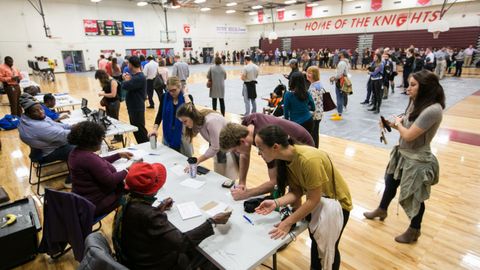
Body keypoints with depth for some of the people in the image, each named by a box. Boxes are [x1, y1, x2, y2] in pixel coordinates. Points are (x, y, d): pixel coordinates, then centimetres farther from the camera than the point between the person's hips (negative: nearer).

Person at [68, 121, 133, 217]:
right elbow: (110, 180, -27)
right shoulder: (88, 158, -30)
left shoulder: (76, 152, 1)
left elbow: (99, 162, 17)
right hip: (95, 204, -9)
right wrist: (127, 171, -14)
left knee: (121, 183, 17)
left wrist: (119, 155, 18)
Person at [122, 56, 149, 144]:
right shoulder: (135, 76, 11)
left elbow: (125, 86, -27)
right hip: (133, 107, 10)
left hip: (137, 108, -10)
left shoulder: (140, 78, -22)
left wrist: (126, 80, -6)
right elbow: (129, 86, 12)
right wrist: (127, 79, -3)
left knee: (140, 131, -3)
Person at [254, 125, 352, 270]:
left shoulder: (309, 160, -40)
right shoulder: (285, 158, -17)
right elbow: (296, 191, -16)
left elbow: (313, 200, -33)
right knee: (315, 240, 24)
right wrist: (275, 203, -32)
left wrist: (288, 222, -30)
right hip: (315, 200, 7)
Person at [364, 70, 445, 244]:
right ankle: (382, 210, 49)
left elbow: (408, 135, -28)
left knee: (415, 198, 12)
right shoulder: (417, 102, 0)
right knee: (390, 184, 25)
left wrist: (398, 123, -10)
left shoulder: (433, 110, -29)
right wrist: (396, 123, -10)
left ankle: (414, 230, 35)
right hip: (402, 154, 9)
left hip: (417, 161, -9)